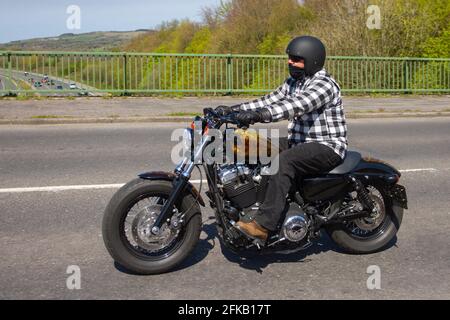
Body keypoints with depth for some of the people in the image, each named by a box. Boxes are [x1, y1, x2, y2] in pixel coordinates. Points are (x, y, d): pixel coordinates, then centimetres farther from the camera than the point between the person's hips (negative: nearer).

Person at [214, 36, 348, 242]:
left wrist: (259, 115, -45)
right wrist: (232, 110, -5)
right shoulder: (293, 82, 15)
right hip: (300, 144, 9)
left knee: (283, 161, -34)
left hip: (327, 148, -9)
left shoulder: (324, 84, -15)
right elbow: (269, 101, 7)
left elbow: (296, 106, -32)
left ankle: (263, 225, -37)